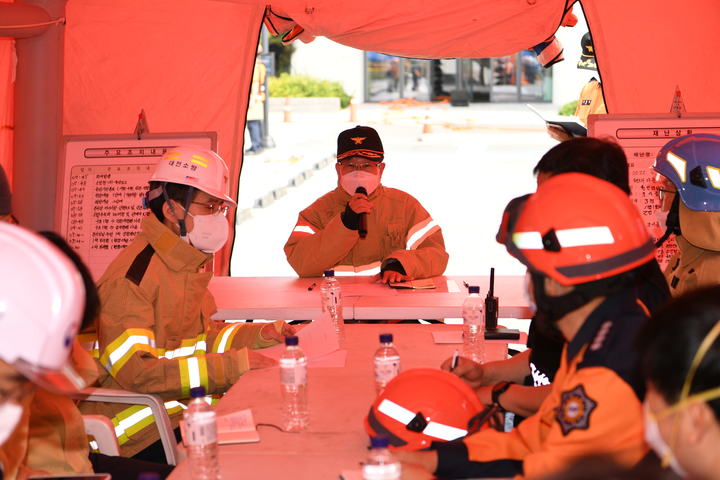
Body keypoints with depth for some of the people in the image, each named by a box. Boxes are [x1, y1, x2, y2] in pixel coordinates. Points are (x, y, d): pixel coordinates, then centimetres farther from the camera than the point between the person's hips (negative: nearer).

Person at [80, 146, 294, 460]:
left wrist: (259, 334, 5)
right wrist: (232, 365, -27)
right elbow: (135, 371, -25)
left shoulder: (188, 262, 13)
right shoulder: (132, 275, -17)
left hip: (184, 406, 9)